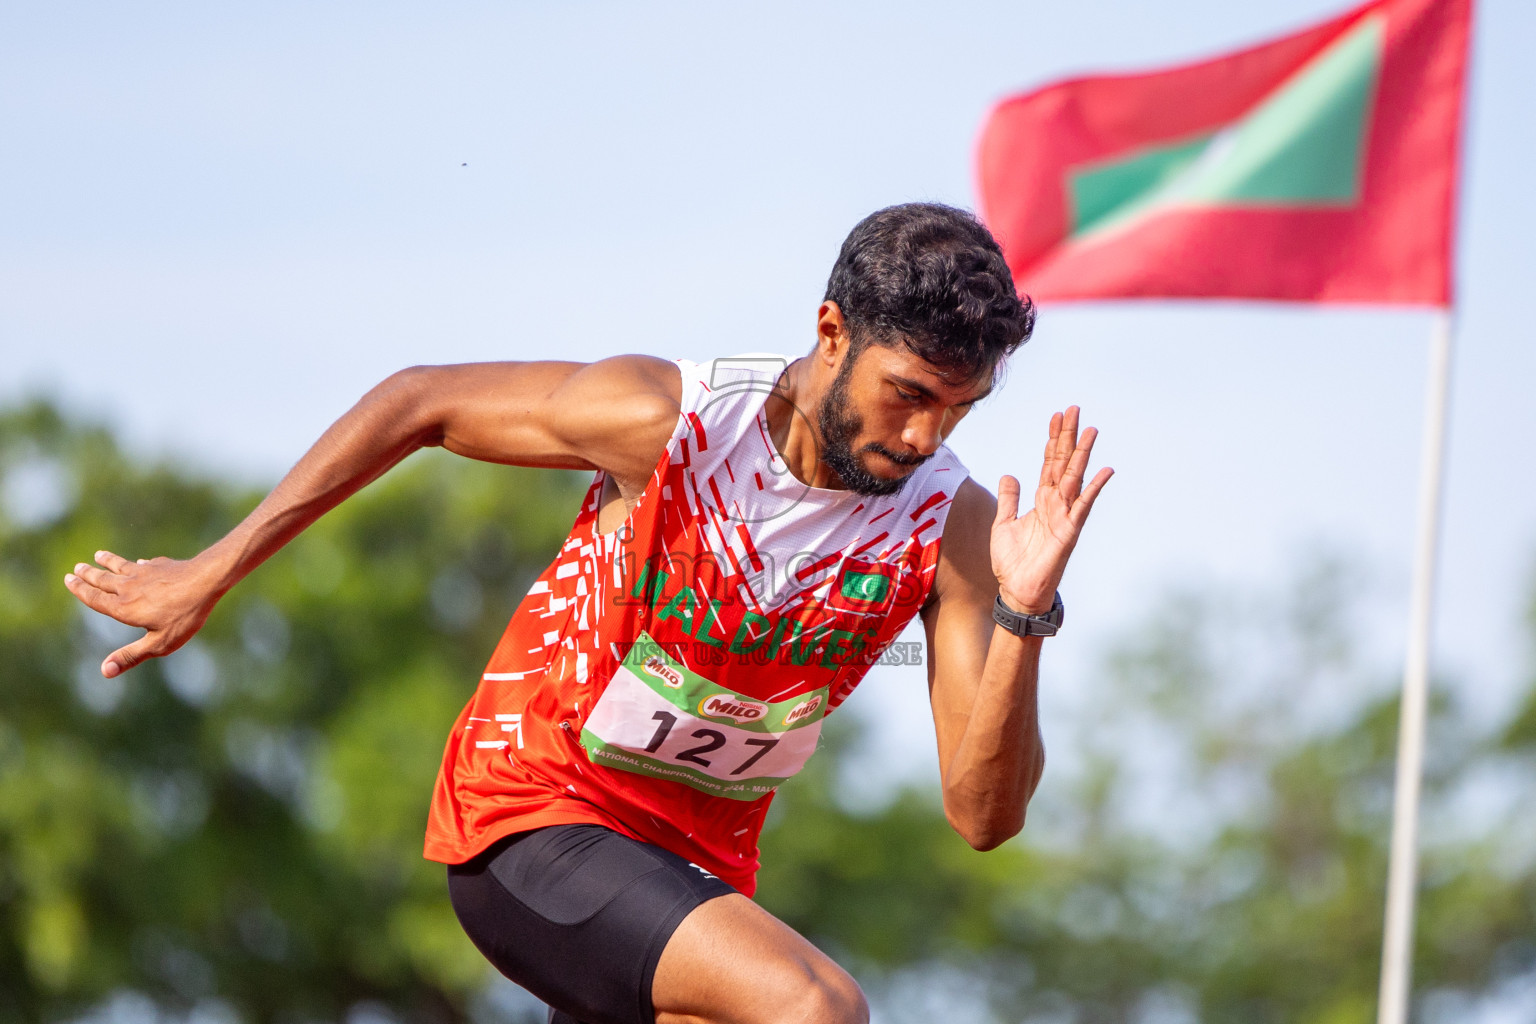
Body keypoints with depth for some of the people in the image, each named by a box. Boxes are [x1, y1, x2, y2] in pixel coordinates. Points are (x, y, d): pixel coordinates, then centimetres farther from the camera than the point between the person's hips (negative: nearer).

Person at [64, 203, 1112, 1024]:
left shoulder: (952, 526, -12)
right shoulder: (667, 416, -20)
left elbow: (984, 814, -14)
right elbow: (421, 402, -4)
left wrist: (1025, 617, -31)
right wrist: (209, 577, -1)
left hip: (698, 872, 6)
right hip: (529, 822, -6)